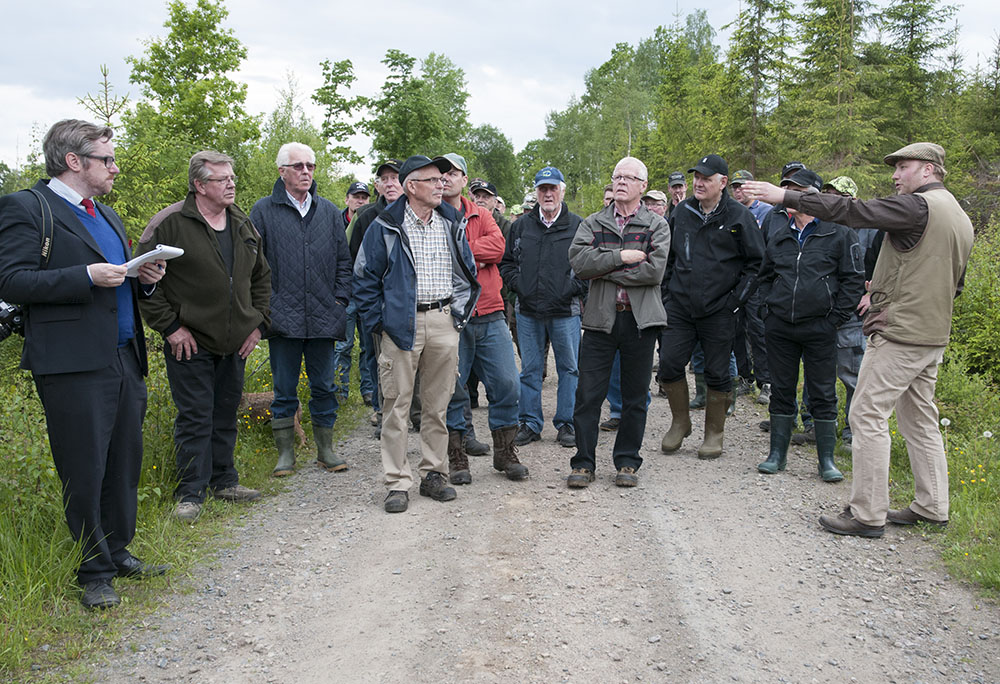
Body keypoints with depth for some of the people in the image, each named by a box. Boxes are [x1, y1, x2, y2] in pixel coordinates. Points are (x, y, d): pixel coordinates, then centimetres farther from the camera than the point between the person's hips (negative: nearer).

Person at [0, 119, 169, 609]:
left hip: (124, 361, 8)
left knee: (125, 465, 14)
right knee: (84, 474, -1)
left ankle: (119, 553, 29)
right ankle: (94, 573, 12)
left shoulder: (106, 215, 21)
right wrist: (88, 276, -20)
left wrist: (145, 278, 5)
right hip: (74, 366, -8)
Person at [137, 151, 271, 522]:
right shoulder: (171, 223, -10)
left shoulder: (244, 226, 9)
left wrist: (258, 323, 10)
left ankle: (224, 480, 26)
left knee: (226, 415, 14)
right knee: (194, 418, -2)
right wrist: (170, 326, -12)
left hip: (234, 344, 6)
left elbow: (261, 277, 19)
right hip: (190, 343, -5)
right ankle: (190, 493, 8)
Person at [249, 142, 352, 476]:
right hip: (283, 319, -2)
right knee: (284, 390, 5)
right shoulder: (264, 210, 2)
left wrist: (340, 299, 5)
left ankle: (325, 449, 21)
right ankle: (285, 453, 17)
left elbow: (344, 261, 15)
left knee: (324, 387, 9)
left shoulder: (329, 211, 11)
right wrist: (265, 306, -6)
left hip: (324, 318, 3)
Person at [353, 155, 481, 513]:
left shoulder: (452, 224, 11)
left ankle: (434, 474, 20)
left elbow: (468, 272, 19)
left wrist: (461, 312, 10)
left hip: (444, 322, 4)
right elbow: (365, 278, 1)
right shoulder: (385, 227, -1)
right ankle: (397, 483, 6)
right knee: (396, 405, -1)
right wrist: (378, 323, -5)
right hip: (401, 324, -3)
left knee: (438, 403, 9)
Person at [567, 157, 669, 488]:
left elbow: (654, 270, -11)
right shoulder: (593, 223, 10)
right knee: (588, 395, 0)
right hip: (601, 318, 1)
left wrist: (605, 271, -9)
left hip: (641, 320, -1)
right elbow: (578, 260, -7)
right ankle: (583, 462, 10)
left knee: (635, 396, 7)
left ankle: (627, 462, 20)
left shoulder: (657, 225, 5)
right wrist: (621, 256, -13)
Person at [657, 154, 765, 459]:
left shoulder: (739, 216, -4)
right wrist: (669, 289, 11)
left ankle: (714, 434, 20)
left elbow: (756, 262, -2)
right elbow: (668, 254, 19)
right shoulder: (682, 211, 7)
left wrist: (737, 299, -7)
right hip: (680, 307, 3)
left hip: (719, 310, -3)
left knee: (717, 374, 4)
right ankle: (680, 422, 20)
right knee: (669, 365, -1)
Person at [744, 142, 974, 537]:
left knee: (868, 416, -5)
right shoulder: (960, 217, 16)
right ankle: (932, 508, 23)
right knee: (919, 418, 16)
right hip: (934, 336, 10)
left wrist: (786, 196, -18)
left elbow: (851, 211, -21)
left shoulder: (917, 206, -14)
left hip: (899, 334, -10)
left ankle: (868, 515, -1)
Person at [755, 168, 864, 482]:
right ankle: (778, 453, 21)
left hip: (820, 327, -3)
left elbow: (853, 279, -1)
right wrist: (769, 307, 9)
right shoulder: (776, 226, 8)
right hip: (779, 325, 3)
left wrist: (835, 318, -6)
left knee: (823, 395, 3)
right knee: (781, 391, 10)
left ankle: (826, 460, 13)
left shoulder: (838, 232, -3)